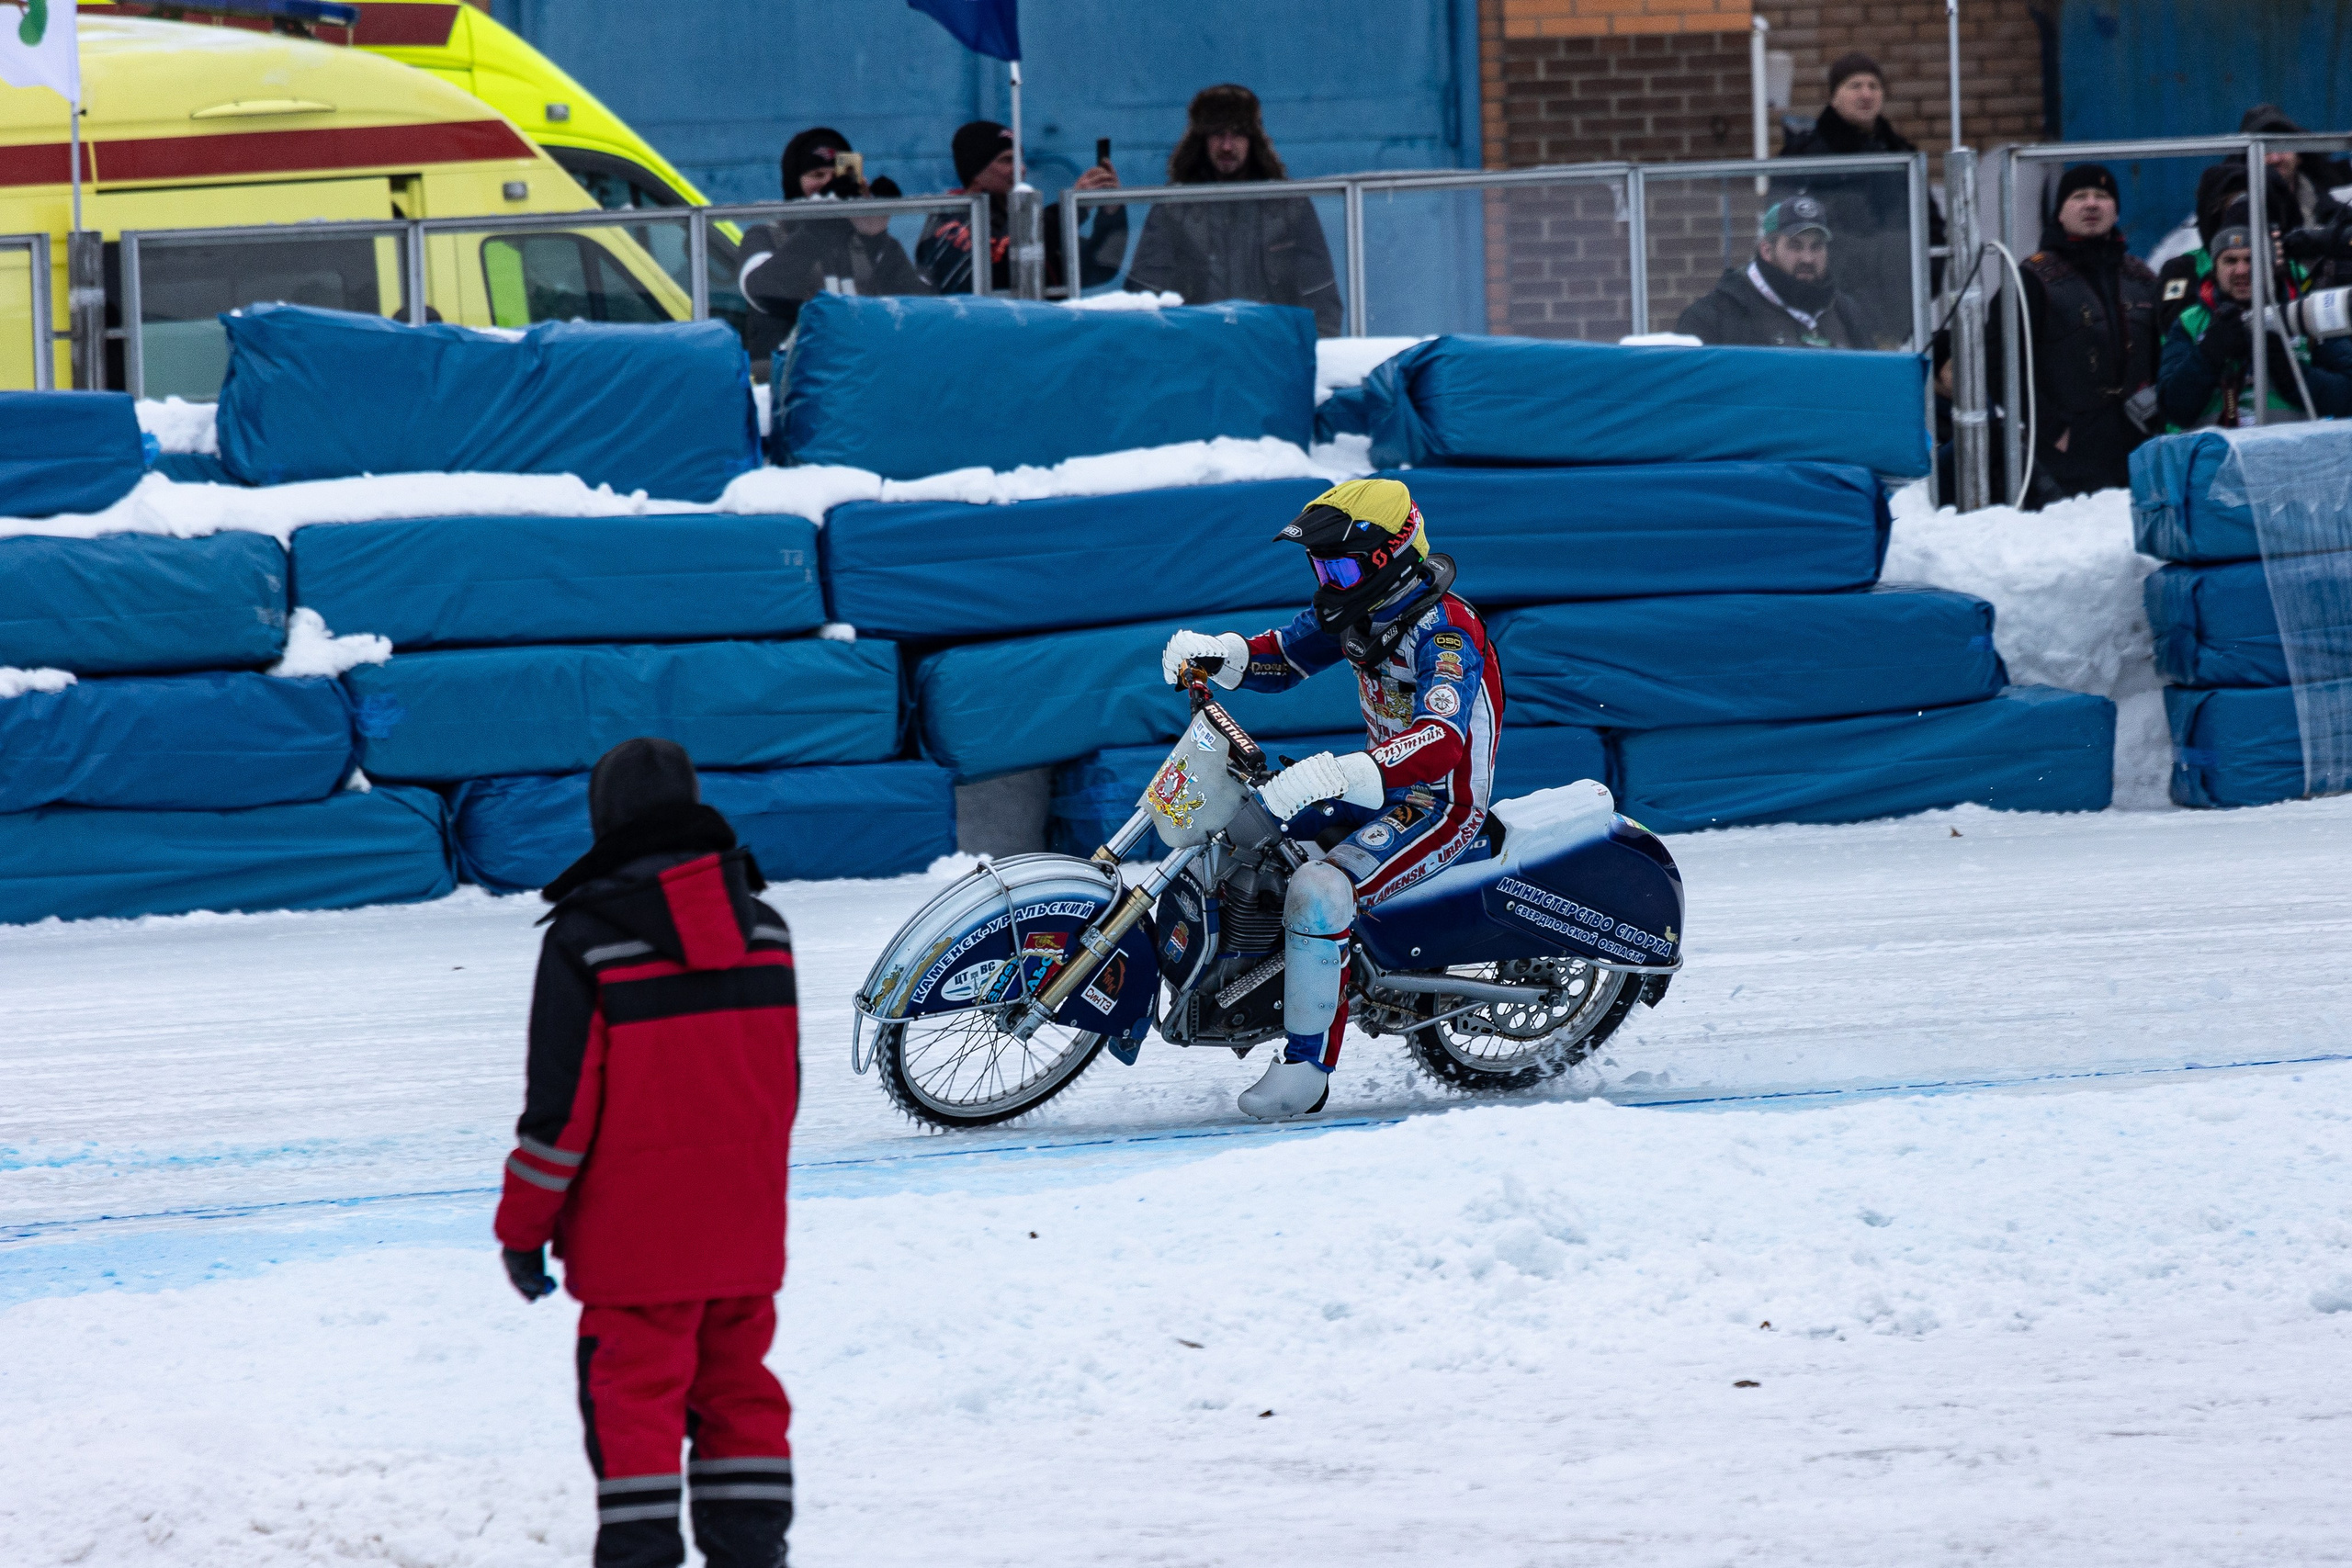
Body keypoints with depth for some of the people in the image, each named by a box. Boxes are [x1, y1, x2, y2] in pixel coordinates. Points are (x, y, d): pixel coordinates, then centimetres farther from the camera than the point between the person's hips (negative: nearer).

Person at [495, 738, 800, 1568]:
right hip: (746, 1224, 5)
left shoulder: (585, 937, -12)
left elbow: (561, 1101, -12)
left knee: (634, 1391, -1)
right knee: (737, 1384, 14)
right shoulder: (762, 924, 5)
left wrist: (523, 1226, -3)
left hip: (635, 1230, -5)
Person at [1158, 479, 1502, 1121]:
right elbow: (1280, 657, 14)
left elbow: (1442, 743, -41)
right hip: (1382, 782, 10)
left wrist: (1329, 776, -53)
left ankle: (1308, 1065, -25)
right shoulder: (1357, 609, 2)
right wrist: (1213, 652, -10)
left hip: (1441, 804, -10)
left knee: (1318, 890, -31)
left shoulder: (1444, 631, -26)